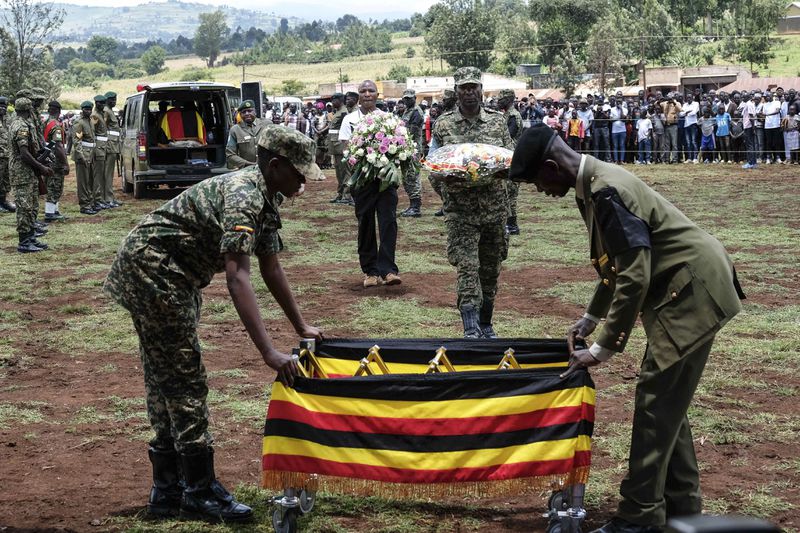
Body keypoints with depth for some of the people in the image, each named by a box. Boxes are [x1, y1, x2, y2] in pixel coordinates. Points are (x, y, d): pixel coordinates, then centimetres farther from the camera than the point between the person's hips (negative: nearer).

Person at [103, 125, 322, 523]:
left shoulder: (263, 198, 7)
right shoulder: (243, 195, -24)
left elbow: (271, 269, 17)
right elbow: (237, 277, -34)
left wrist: (301, 327, 18)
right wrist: (269, 353, -38)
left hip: (169, 276, 11)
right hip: (152, 269, -11)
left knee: (166, 381, 13)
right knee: (185, 381, -7)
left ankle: (167, 489, 20)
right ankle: (200, 492, 0)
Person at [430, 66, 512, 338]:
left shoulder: (497, 121, 6)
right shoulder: (443, 124, 1)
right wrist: (447, 176, -15)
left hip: (495, 206, 3)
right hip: (461, 210, -3)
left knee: (490, 269, 11)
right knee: (467, 268, -12)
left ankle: (486, 324, 27)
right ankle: (470, 330, -13)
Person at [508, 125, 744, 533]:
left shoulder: (607, 192, -24)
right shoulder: (594, 185, 8)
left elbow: (635, 277, -25)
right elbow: (618, 265, 21)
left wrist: (604, 347, -19)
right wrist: (590, 319, 23)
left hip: (692, 291, -10)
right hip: (681, 288, 10)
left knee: (656, 400, -7)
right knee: (666, 400, 15)